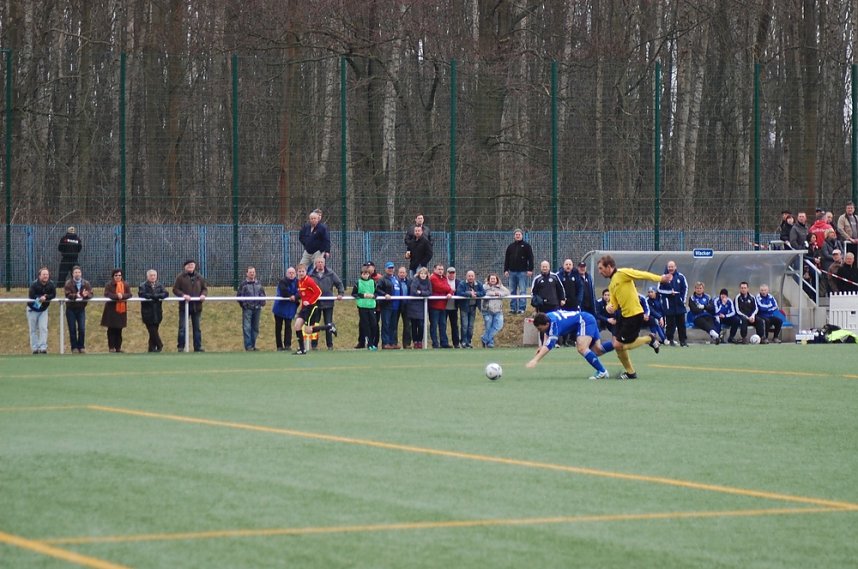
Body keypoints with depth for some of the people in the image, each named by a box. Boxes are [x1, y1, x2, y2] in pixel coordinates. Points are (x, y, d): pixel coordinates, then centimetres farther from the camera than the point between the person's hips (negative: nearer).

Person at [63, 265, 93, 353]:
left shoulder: (86, 283, 3)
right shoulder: (68, 283, -7)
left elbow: (91, 294, -5)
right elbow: (67, 295, -18)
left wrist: (86, 295, -27)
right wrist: (75, 296, -35)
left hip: (81, 309, 2)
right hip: (71, 309, -2)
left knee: (82, 329, 0)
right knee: (72, 329, 3)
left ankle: (81, 346, 12)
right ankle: (74, 347, 11)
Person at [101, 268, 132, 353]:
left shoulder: (125, 285, 8)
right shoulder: (109, 285, -2)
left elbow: (129, 294, -1)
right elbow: (107, 294, -15)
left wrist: (122, 296, -21)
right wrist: (116, 296, -26)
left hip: (122, 309, 3)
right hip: (111, 309, -3)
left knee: (119, 329, 7)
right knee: (111, 329, -2)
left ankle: (118, 347, 12)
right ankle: (111, 347, 2)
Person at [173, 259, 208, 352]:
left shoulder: (199, 277, 8)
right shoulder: (180, 277, -3)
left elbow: (205, 288, 13)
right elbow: (175, 289, -4)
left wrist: (203, 294, -8)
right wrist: (183, 295, -20)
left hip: (197, 306, 4)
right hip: (184, 306, -3)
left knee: (197, 328, 10)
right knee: (182, 328, -4)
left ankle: (198, 347, 16)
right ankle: (180, 347, 4)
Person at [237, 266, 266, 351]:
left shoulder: (258, 284, 13)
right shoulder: (243, 284, 1)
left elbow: (263, 294, 20)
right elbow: (239, 295, 1)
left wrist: (262, 302, 5)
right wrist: (242, 303, -9)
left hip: (257, 309, 5)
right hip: (247, 309, -5)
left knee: (255, 328, 9)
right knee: (247, 328, -8)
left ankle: (253, 345, 16)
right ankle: (248, 346, -7)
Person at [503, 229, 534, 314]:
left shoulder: (526, 246, 2)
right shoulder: (510, 246, 14)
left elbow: (530, 258, -2)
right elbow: (506, 259, 16)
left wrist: (530, 269, -10)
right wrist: (506, 270, 7)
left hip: (523, 272, -4)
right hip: (512, 271, 4)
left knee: (522, 291, -6)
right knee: (512, 291, 6)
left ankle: (521, 308, -5)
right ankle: (513, 308, 10)